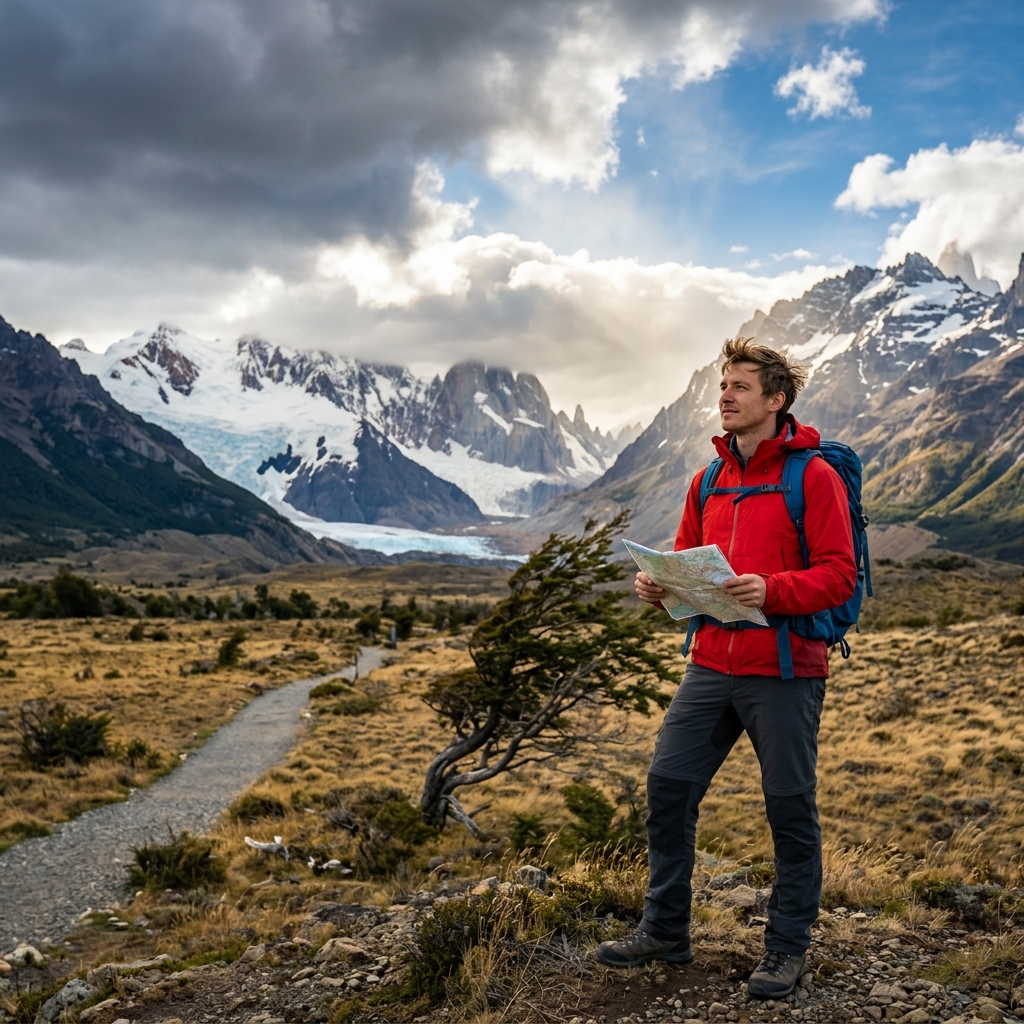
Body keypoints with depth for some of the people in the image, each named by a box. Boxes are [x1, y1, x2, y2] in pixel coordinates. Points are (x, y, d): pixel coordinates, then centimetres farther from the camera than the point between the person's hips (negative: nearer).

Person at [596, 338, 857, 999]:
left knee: (790, 808, 5)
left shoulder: (813, 475, -7)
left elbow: (839, 574, -12)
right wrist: (659, 584, -2)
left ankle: (788, 950, 21)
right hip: (712, 666, 6)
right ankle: (665, 931, 21)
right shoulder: (710, 481, 13)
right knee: (669, 785, 5)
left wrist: (772, 591, -27)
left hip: (785, 671, -6)